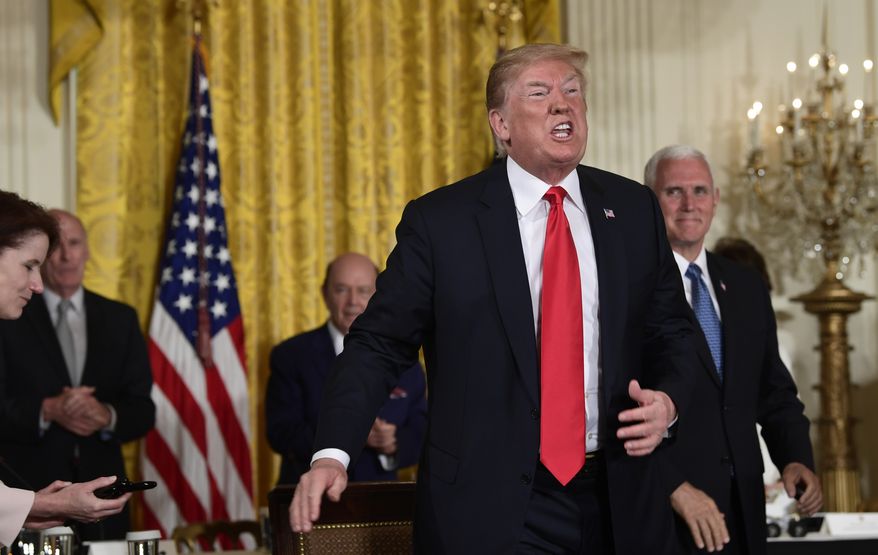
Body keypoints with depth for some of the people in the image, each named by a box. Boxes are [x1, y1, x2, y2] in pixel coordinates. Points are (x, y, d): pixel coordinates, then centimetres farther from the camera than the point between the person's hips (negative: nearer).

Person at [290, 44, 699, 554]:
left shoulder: (634, 209, 6)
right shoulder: (440, 220, -4)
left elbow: (673, 333, 14)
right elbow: (381, 344, -3)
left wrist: (669, 401, -6)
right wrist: (332, 453, -15)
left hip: (619, 507, 3)